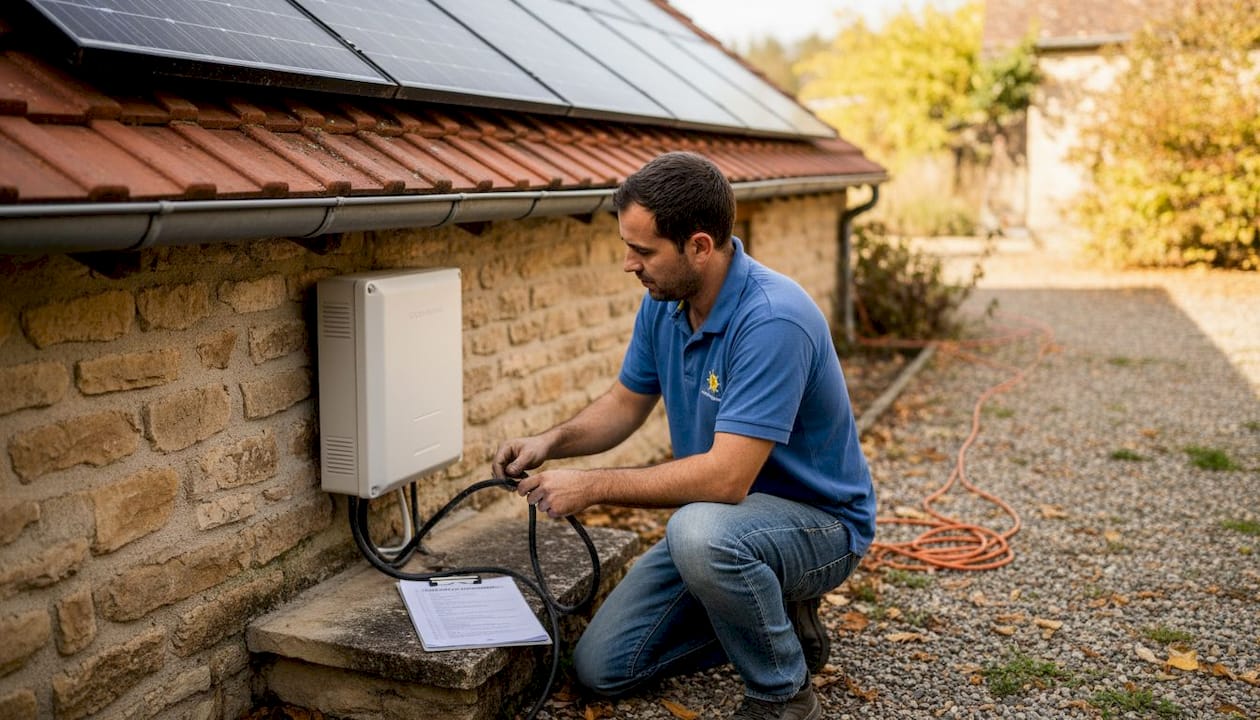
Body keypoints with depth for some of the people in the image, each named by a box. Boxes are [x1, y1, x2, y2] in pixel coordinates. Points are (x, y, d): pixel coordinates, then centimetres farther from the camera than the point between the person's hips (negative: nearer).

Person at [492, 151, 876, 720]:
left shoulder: (772, 320, -31)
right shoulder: (663, 303, -4)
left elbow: (726, 477, -34)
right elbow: (625, 404, 10)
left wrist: (592, 486, -26)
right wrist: (551, 442, -9)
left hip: (817, 521, -7)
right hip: (716, 516, 8)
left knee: (700, 532, -41)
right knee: (601, 667, 2)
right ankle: (772, 620, 18)